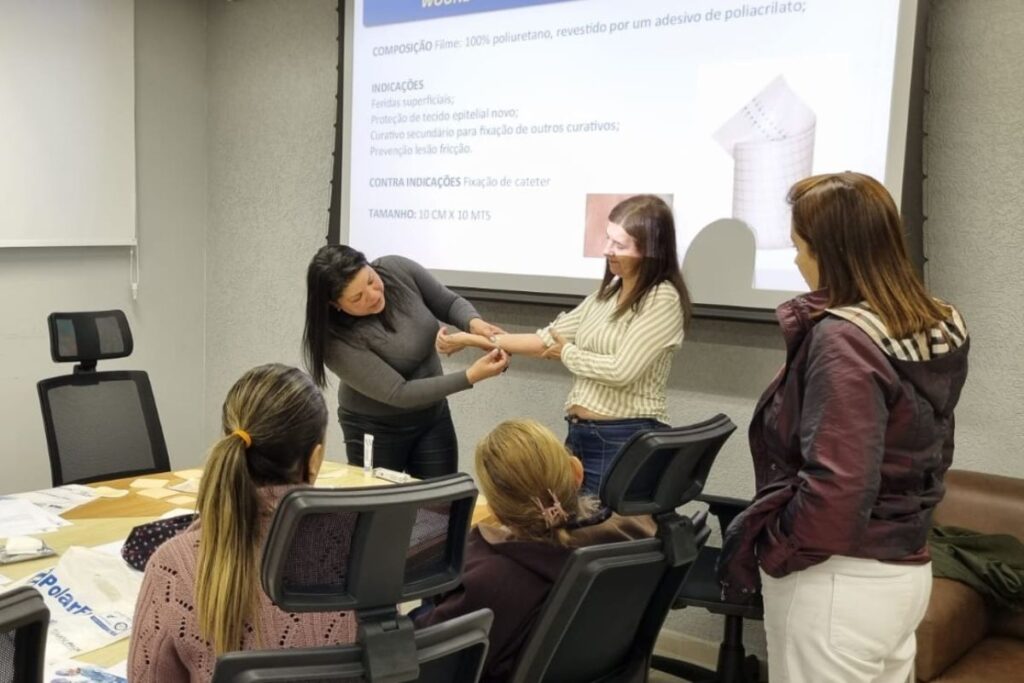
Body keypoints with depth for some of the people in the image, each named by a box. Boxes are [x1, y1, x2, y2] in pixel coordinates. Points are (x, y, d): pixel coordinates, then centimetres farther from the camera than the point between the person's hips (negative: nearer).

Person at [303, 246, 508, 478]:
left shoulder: (398, 270, -17)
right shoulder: (337, 340, -28)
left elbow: (450, 304, -2)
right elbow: (399, 394, -28)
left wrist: (474, 323, -25)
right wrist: (471, 376, -34)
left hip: (433, 415, 4)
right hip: (375, 429, -4)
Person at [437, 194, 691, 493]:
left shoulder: (663, 299, -12)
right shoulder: (608, 293, 13)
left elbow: (622, 371, -20)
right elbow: (549, 338, 11)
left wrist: (567, 353, -3)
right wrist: (471, 339, 6)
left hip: (628, 440, -8)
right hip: (580, 433, 8)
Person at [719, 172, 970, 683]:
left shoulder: (843, 339, -22)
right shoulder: (933, 330, 5)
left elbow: (835, 486, -27)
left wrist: (768, 551, -13)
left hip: (839, 581, -9)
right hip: (904, 571, 9)